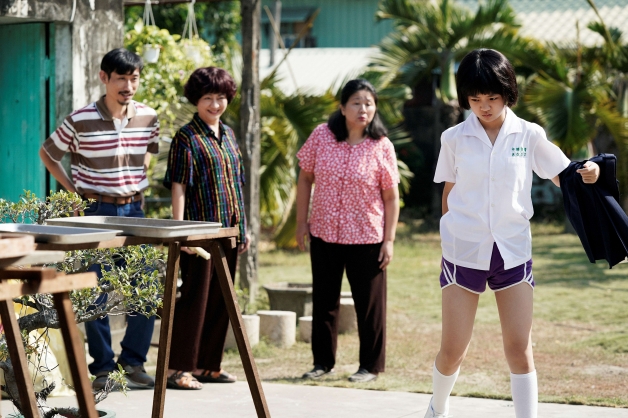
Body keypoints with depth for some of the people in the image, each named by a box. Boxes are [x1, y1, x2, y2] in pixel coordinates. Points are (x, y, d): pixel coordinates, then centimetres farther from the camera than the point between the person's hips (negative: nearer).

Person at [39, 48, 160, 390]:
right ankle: (102, 368, 8)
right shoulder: (81, 121, -11)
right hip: (96, 212, -4)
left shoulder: (148, 118, 1)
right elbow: (47, 153, 5)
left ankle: (133, 361, 15)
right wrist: (73, 190, 0)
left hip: (134, 211, 4)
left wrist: (137, 185, 11)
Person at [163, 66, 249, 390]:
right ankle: (178, 369, 1)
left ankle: (207, 365, 20)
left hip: (229, 230, 7)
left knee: (220, 300, 11)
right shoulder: (187, 138, -8)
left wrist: (243, 227, 18)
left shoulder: (228, 134, 14)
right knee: (195, 297, -5)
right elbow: (178, 187, -12)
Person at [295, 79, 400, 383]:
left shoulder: (381, 147, -7)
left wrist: (389, 240, -7)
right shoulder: (322, 136, -3)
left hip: (366, 238, -2)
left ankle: (371, 366, 16)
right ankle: (323, 362, 24)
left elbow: (391, 197, -3)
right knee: (324, 301, 11)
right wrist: (302, 222, 3)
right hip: (324, 234, 2)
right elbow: (305, 178, 6)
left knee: (369, 302, 4)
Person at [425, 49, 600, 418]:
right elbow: (449, 194, 9)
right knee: (453, 349, 5)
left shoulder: (529, 135, -2)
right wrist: (450, 239, 9)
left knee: (520, 350, -4)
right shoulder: (454, 139, -1)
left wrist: (588, 173, -20)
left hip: (513, 252, 0)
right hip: (464, 252, 0)